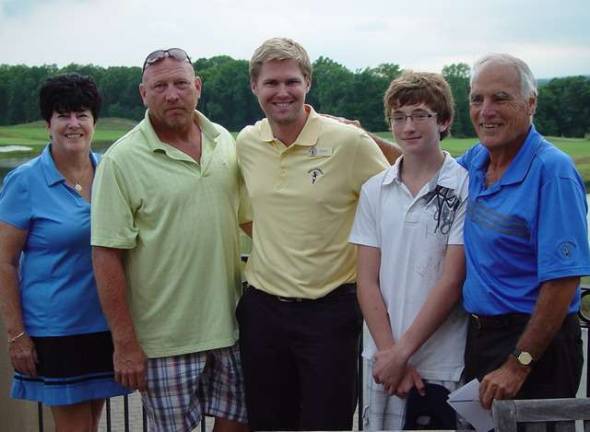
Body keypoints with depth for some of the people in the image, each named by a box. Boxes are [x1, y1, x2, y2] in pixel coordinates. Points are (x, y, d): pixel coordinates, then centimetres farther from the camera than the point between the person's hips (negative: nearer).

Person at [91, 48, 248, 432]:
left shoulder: (225, 141, 5)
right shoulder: (122, 160, -11)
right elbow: (107, 256, -13)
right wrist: (125, 343, -14)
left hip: (229, 325, 5)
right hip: (166, 340, -4)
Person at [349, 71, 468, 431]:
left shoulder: (465, 188, -7)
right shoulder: (374, 190, 5)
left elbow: (452, 281, -10)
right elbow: (367, 282, 3)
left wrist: (401, 351, -10)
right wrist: (388, 352, -6)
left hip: (444, 368, -3)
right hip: (385, 361, 4)